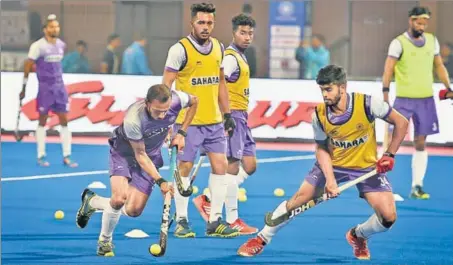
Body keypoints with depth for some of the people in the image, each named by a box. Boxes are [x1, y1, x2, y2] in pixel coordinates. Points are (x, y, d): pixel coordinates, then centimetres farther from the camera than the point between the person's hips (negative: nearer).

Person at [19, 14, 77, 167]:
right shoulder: (38, 46, -10)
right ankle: (41, 156, 11)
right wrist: (24, 88, -5)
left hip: (59, 87, 5)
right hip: (45, 88, -5)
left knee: (64, 121, 2)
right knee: (43, 121, 3)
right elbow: (28, 66, -6)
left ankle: (66, 157, 6)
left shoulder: (61, 45, 7)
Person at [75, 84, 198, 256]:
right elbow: (140, 155, -24)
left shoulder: (176, 100, -28)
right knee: (120, 197, -29)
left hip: (151, 156, 4)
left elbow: (194, 102, -2)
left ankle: (92, 201, 23)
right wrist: (160, 181, -30)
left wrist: (181, 133, -8)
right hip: (124, 152, -4)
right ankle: (105, 241, -3)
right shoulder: (133, 119, -38)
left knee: (134, 210, -5)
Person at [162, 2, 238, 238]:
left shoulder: (218, 47, 9)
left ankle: (215, 222, 9)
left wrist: (227, 114, 16)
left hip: (214, 121, 6)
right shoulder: (180, 49, -9)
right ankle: (181, 221, 10)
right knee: (184, 168, -1)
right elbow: (166, 85, -9)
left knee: (221, 166, 2)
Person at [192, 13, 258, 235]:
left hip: (241, 117, 10)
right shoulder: (231, 57, -14)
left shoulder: (240, 56, 17)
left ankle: (208, 199, 13)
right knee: (233, 166, -6)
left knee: (250, 165, 10)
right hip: (231, 115, -10)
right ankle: (232, 221, -2)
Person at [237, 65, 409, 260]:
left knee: (388, 217, -14)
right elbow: (322, 149, -5)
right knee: (297, 201, -4)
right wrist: (330, 179, -20)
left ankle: (358, 236, 17)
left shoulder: (367, 104, -25)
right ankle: (262, 239, 16)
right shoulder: (319, 115, -17)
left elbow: (401, 122, -13)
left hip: (367, 167, -1)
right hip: (332, 165, 1)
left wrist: (390, 155, -17)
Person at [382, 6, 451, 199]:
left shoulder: (432, 41, 8)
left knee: (420, 144, 6)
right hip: (404, 100, -4)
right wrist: (385, 91, -23)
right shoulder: (399, 43, -7)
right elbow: (388, 69, -13)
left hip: (426, 100, 4)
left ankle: (417, 187, 10)